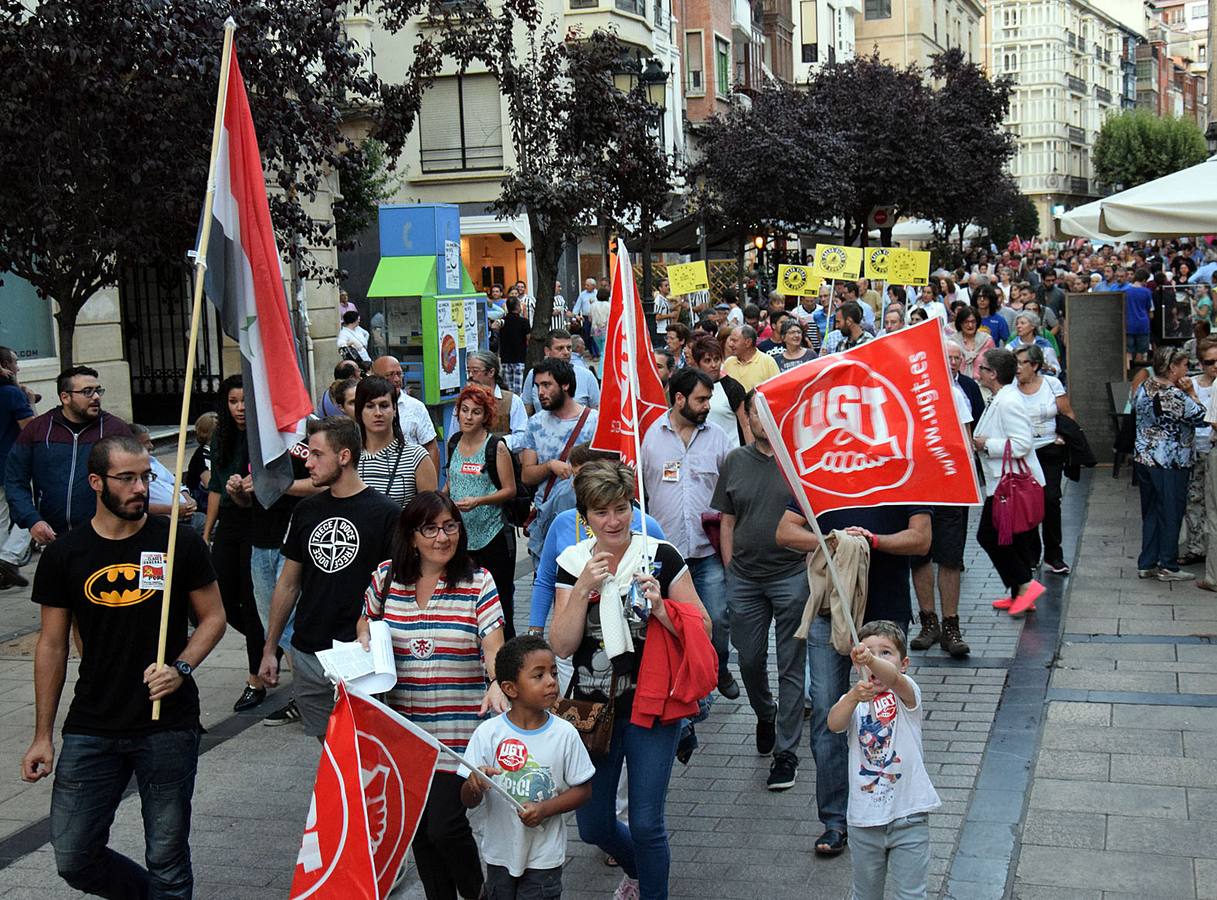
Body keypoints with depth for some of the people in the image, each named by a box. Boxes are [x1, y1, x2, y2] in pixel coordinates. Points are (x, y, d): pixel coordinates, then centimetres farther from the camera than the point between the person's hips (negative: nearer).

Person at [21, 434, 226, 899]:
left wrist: (180, 669, -15)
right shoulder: (64, 555, 1)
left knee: (167, 858, 4)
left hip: (169, 726, -2)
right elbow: (52, 646, 7)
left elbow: (212, 617, 5)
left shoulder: (180, 543, -3)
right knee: (73, 857, 3)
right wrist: (42, 735, 5)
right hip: (91, 730, 2)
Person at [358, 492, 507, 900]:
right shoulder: (386, 577, 2)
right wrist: (364, 641, -2)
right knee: (416, 825, 13)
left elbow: (493, 646, -14)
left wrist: (497, 684, -33)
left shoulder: (477, 582, -6)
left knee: (445, 826, -6)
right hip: (402, 726, 4)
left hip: (457, 728, -4)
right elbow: (367, 621, 20)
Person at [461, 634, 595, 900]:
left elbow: (583, 789, -2)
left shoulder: (565, 733, -8)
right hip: (500, 850, 1)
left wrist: (544, 809, -17)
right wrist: (475, 785, -31)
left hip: (545, 856, 0)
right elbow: (468, 802, -9)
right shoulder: (488, 733, -10)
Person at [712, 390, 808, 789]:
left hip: (793, 576, -3)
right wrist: (730, 571, 7)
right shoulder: (735, 462, 7)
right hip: (745, 578, 4)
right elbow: (727, 522, 11)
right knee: (750, 660, 13)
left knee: (791, 667, 2)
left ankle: (786, 751, 10)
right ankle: (765, 716, 41)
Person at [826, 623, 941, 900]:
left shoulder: (905, 694, -6)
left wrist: (872, 660, -52)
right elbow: (834, 723, -20)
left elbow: (894, 679, -31)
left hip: (908, 817, -3)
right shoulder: (853, 701, 2)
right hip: (865, 818, 3)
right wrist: (854, 697, -40)